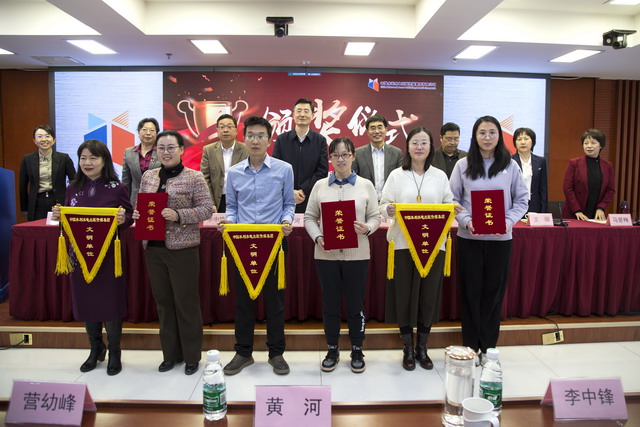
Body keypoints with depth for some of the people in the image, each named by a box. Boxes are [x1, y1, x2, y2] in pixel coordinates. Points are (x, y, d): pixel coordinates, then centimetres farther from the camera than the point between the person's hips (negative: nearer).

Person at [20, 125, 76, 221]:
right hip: (38, 205, 1)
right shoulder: (27, 160, 6)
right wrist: (24, 209, 12)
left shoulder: (64, 158, 1)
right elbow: (23, 186, 12)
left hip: (58, 203, -1)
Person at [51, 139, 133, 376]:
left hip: (109, 254, -4)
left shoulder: (117, 188, -6)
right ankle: (96, 349, 34)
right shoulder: (73, 188, 6)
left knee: (110, 302, 5)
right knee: (84, 301, 13)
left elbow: (129, 218, -2)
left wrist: (123, 219, -24)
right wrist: (58, 217, -7)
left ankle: (114, 353, 24)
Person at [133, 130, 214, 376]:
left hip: (183, 249, -5)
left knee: (186, 302, 5)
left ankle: (192, 356, 21)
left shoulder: (194, 177, -6)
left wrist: (178, 215, -22)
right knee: (163, 301, 14)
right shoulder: (148, 176, 10)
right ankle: (171, 353, 30)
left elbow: (207, 209, -10)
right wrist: (137, 215, -5)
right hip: (154, 248, 5)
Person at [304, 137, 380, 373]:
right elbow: (309, 217, 7)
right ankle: (332, 350, 26)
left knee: (356, 303, 7)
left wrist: (367, 228, -16)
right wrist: (317, 237, -10)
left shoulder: (365, 185, 5)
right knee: (330, 303, 10)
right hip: (326, 254, 1)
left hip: (357, 254, -1)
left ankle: (357, 351, 24)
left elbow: (375, 217, 5)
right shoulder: (320, 185, 7)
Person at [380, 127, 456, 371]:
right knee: (404, 294, 3)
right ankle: (408, 349, 19)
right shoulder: (397, 175, 4)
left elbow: (449, 205, 10)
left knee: (429, 294, 6)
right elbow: (383, 205, 1)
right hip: (403, 243, -1)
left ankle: (422, 348, 23)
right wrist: (389, 210, -21)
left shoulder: (440, 176, 9)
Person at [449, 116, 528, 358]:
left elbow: (521, 200, 6)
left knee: (494, 292, 7)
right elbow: (453, 199, 2)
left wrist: (508, 222, -12)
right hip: (469, 238, -1)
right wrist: (466, 221, -15)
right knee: (471, 292, 5)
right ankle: (470, 345, 18)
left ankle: (488, 346, 21)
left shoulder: (510, 165, 4)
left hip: (500, 238, 1)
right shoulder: (463, 165, 2)